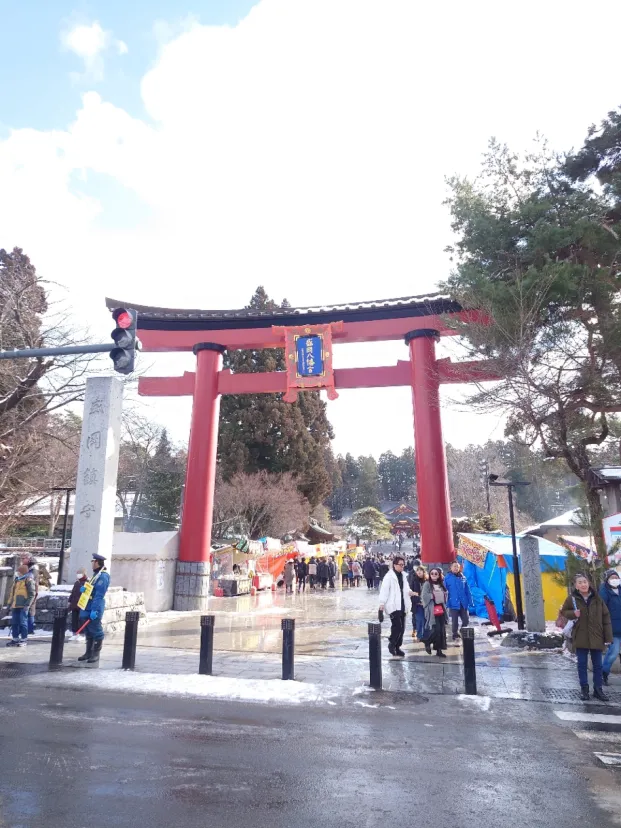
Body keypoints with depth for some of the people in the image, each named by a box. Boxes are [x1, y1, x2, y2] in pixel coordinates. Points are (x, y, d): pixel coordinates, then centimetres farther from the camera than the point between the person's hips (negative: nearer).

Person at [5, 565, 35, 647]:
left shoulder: (28, 580, -7)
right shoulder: (17, 580, 17)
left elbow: (32, 594, -11)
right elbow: (12, 593, 25)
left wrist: (27, 604, -18)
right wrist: (10, 603, 21)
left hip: (23, 606, -8)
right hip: (15, 605, 8)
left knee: (23, 622, -4)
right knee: (14, 623, 12)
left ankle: (23, 640, 4)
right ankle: (15, 639, 22)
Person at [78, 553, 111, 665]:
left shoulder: (103, 576, -17)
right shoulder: (96, 575, 15)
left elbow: (99, 595, -23)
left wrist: (94, 610, -27)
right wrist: (84, 588, 2)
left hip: (95, 609, -10)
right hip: (88, 608, 10)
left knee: (96, 631, -1)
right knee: (88, 631, 16)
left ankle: (96, 654, 7)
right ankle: (88, 653, 26)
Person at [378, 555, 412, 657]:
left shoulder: (403, 576, 11)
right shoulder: (389, 576, -11)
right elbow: (384, 591, -14)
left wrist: (410, 592, -5)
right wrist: (381, 606, -18)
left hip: (402, 605, 7)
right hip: (393, 605, -7)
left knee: (402, 627, 9)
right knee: (397, 626, -11)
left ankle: (397, 647, 22)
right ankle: (392, 644, 11)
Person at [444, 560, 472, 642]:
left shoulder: (463, 578, 5)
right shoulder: (447, 578, -7)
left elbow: (467, 591, 8)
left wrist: (470, 601, 3)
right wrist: (447, 604, -10)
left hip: (463, 604, 3)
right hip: (453, 604, -3)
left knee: (466, 620, 7)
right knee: (455, 622, 5)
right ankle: (455, 636, 21)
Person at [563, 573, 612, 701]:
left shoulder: (597, 598, -5)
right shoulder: (572, 598, -8)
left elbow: (606, 618, -1)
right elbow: (564, 611, 7)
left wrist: (608, 637, -3)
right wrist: (573, 614, -15)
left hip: (596, 637, 1)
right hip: (580, 638, -1)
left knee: (597, 665, 11)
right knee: (582, 664, 7)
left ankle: (598, 689, 24)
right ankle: (584, 689, 19)